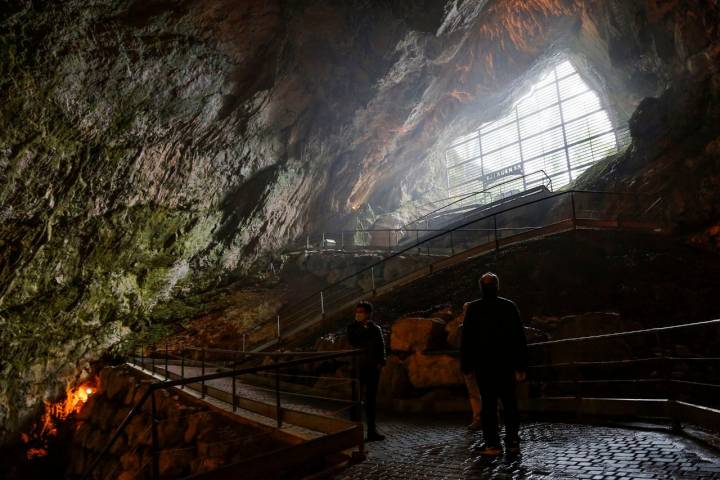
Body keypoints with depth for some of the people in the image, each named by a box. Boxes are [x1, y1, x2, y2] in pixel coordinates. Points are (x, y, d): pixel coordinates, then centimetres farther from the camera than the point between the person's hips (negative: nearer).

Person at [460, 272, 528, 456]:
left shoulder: (472, 309, -4)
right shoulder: (510, 306, 0)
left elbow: (466, 338, -3)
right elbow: (520, 338, 0)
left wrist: (466, 365, 4)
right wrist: (522, 365, 4)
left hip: (483, 365, -1)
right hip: (507, 364, 1)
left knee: (488, 403, 2)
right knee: (509, 402, 11)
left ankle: (492, 444, 3)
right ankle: (512, 442, 11)